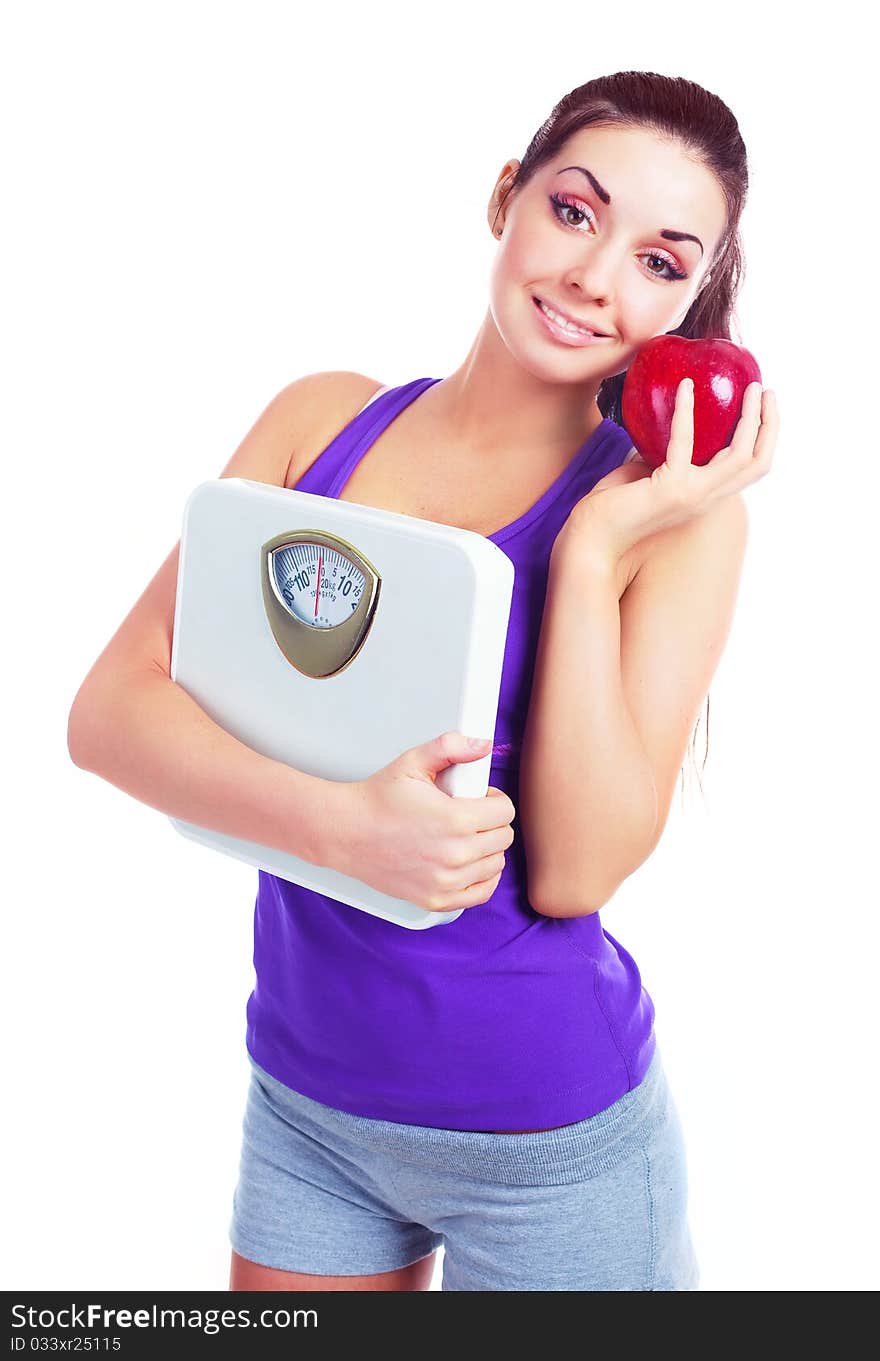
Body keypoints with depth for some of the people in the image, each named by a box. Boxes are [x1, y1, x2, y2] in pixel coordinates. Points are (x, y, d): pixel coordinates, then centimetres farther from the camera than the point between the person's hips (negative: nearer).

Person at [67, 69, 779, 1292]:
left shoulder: (679, 509, -11)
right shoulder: (324, 419, -2)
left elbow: (572, 873, -17)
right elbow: (108, 709, -9)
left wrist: (596, 544, -21)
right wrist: (342, 823, -24)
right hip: (301, 1094, 3)